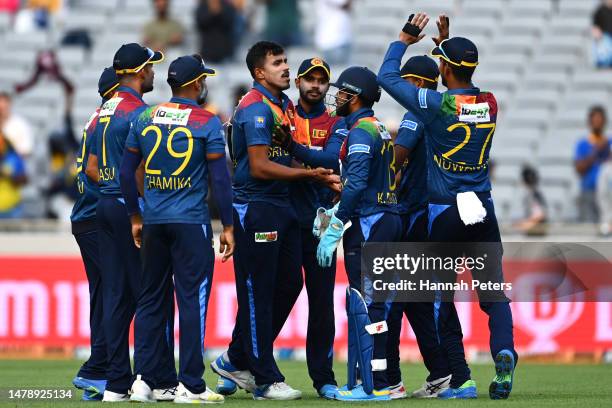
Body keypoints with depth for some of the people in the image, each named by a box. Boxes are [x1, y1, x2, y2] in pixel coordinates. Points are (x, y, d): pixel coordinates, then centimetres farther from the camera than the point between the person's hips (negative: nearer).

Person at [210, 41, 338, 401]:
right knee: (258, 293, -3)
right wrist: (309, 174, -15)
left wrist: (323, 178, 4)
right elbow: (260, 167, -19)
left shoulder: (286, 105, 15)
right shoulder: (256, 108, -14)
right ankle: (266, 380, 0)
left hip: (283, 207, 10)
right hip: (256, 206, -10)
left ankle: (237, 361, 23)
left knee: (289, 284, 12)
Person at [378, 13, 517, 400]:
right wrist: (445, 41, 28)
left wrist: (405, 39, 12)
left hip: (445, 212, -3)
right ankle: (504, 349, -26)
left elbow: (388, 77, -1)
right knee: (493, 291, 3)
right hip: (483, 209, 3)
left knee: (443, 295, 7)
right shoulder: (490, 103, 3)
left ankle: (461, 379, 4)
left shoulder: (437, 103, -11)